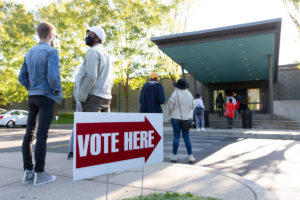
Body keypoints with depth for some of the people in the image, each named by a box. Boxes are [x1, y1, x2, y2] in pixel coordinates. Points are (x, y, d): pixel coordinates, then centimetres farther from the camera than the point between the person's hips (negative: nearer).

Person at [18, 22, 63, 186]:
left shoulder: (30, 53, 14)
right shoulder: (51, 51, -8)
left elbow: (22, 78, 14)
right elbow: (53, 77, -20)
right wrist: (58, 93, -5)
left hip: (32, 97, 7)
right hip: (46, 97, -7)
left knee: (29, 134, 7)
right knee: (42, 135, -6)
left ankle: (28, 172, 14)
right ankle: (39, 174, -1)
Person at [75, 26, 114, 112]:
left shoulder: (92, 51, -6)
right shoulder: (106, 54, 21)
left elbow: (91, 76, -18)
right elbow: (111, 79, 20)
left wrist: (80, 97, -14)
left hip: (94, 96, -9)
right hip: (106, 98, 9)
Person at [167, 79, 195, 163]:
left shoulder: (175, 94, -11)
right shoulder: (189, 95, 2)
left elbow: (170, 106, -7)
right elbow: (192, 107, 10)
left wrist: (170, 114, 12)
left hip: (176, 117, -3)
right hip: (186, 117, 3)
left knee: (176, 136, 2)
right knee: (186, 137, 8)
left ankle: (174, 156, 9)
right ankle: (190, 156, 7)